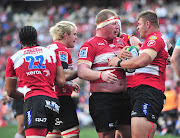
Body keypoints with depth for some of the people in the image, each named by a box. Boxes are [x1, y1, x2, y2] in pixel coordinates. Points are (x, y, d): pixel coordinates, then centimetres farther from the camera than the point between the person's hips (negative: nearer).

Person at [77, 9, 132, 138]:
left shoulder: (121, 42, 17)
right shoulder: (90, 44, -4)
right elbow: (82, 72, -16)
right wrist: (101, 75, -32)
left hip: (124, 97, 7)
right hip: (102, 98, -7)